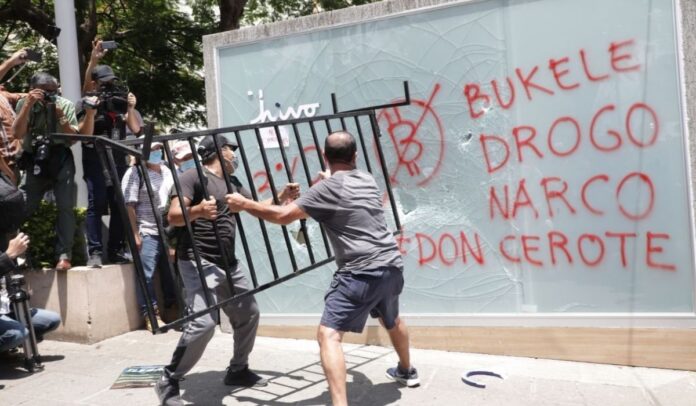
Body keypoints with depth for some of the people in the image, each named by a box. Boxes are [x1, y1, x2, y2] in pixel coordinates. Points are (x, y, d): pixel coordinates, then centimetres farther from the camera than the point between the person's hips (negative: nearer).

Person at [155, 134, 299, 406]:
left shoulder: (232, 183, 17)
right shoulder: (193, 177, -8)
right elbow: (173, 217, -18)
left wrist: (281, 198, 6)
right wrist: (197, 210, -38)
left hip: (228, 262, 9)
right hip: (199, 261, -9)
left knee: (248, 314, 15)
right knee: (204, 322, -21)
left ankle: (238, 371, 32)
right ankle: (169, 382, -3)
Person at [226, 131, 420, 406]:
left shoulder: (328, 188, -8)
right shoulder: (368, 180, 13)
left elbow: (283, 216, -11)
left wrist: (245, 204, 1)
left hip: (362, 272, -8)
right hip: (392, 265, 8)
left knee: (328, 334, -8)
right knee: (391, 319, 32)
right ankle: (407, 372, 54)